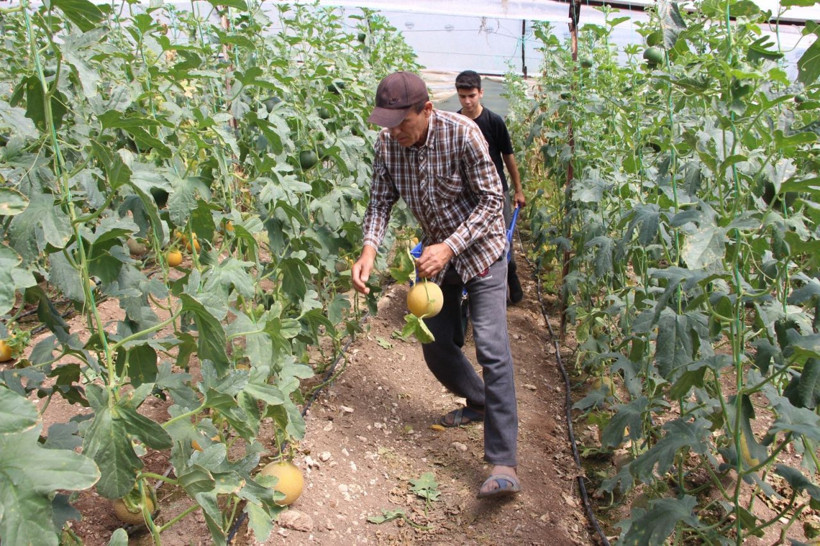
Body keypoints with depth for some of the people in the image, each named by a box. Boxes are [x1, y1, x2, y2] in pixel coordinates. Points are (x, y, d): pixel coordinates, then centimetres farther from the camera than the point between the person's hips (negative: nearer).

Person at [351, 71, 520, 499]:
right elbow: (380, 200, -5)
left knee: (491, 348, -15)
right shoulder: (387, 143, -10)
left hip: (479, 249, -5)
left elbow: (491, 200, -21)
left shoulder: (462, 134, -25)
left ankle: (503, 463, -12)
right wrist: (369, 248, -24)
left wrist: (449, 247, -31)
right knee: (435, 343, 10)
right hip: (436, 252, 6)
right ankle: (478, 403, 39)